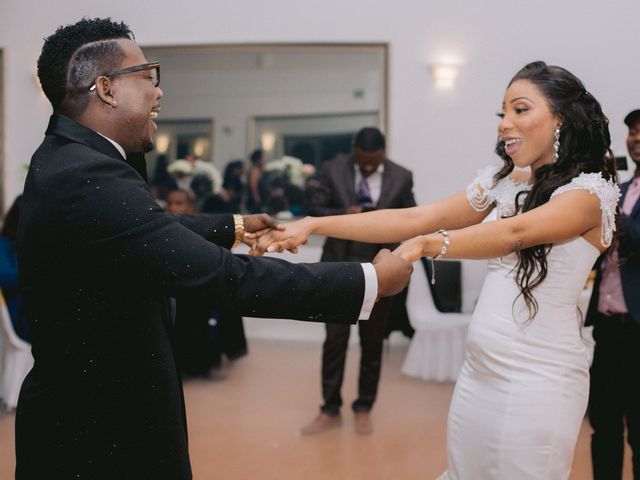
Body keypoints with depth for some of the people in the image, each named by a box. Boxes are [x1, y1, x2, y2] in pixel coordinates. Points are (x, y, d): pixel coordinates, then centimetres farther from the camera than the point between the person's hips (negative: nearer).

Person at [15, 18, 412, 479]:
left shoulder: (68, 159, 3)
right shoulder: (89, 178, -29)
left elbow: (156, 228, 17)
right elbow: (225, 277, -33)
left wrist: (236, 226, 26)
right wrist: (372, 280, -25)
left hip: (88, 402, 9)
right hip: (96, 429, -9)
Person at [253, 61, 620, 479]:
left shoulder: (591, 191, -9)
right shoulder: (504, 181, 9)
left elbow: (514, 233, -28)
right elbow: (411, 219, 0)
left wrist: (426, 245, -43)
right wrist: (313, 225, -9)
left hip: (538, 380, -6)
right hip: (478, 370, 6)